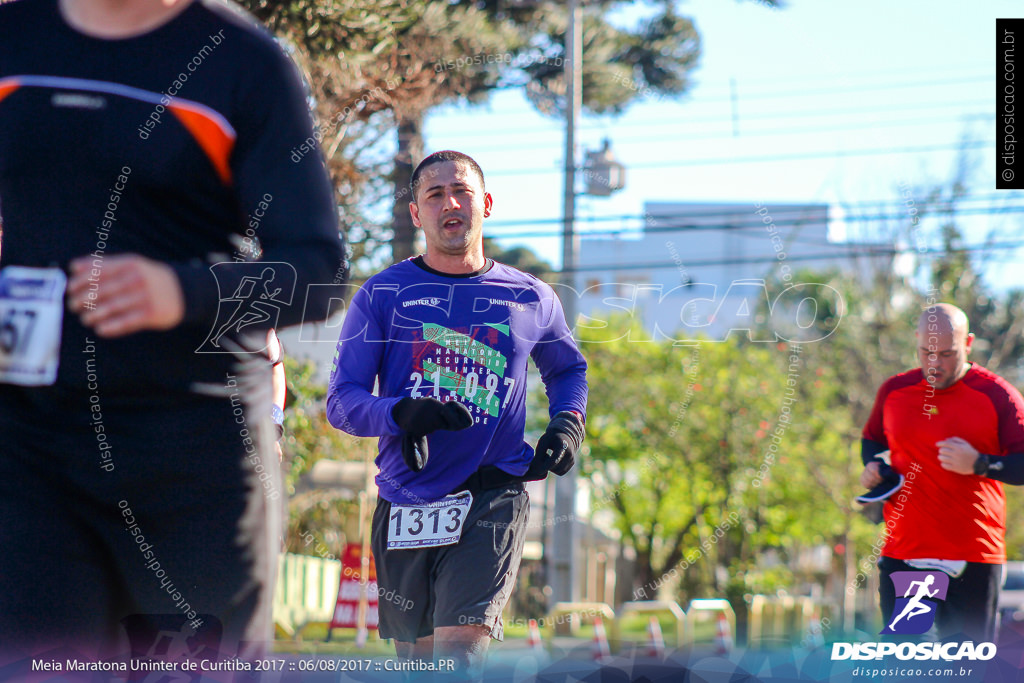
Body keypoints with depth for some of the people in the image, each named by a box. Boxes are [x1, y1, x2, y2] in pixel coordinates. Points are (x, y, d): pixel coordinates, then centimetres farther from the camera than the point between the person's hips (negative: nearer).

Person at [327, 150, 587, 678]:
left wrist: (567, 424, 8)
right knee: (417, 661, 8)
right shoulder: (382, 295, 5)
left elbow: (567, 368, 29)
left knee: (460, 651, -18)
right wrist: (400, 414, -21)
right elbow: (341, 401, 0)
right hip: (405, 506, 1)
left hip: (492, 499, -1)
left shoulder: (531, 300, 10)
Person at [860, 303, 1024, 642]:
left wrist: (978, 464, -18)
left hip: (973, 561, -3)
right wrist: (872, 466, 6)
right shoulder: (893, 391, 10)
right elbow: (872, 439, 28)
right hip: (902, 556, 3)